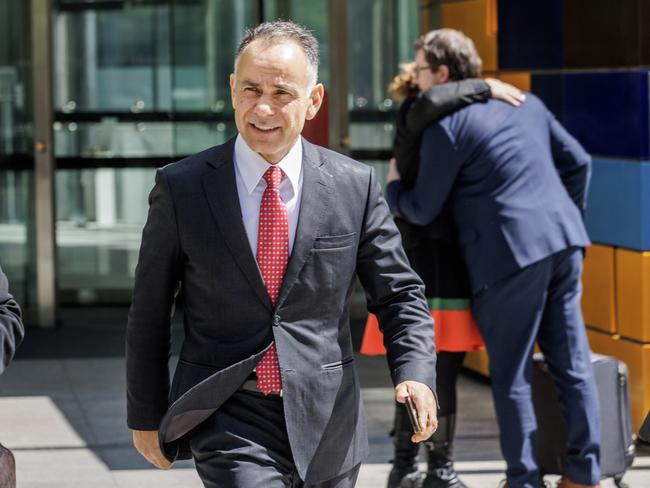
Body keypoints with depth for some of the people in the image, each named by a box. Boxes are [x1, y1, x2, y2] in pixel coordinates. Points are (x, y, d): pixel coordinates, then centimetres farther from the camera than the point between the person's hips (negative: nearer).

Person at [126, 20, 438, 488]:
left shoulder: (355, 186, -1)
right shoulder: (181, 187, -4)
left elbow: (399, 295, 3)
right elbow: (149, 313, 4)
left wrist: (415, 374, -15)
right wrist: (146, 415, 7)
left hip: (327, 430, 3)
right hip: (230, 422, -2)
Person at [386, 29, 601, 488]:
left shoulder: (445, 127, -6)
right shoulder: (524, 101, 15)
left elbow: (423, 210, -3)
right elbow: (577, 161, 16)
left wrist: (394, 187, 17)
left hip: (509, 253, -7)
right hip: (563, 242, 7)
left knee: (512, 375, 3)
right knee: (572, 362, 11)